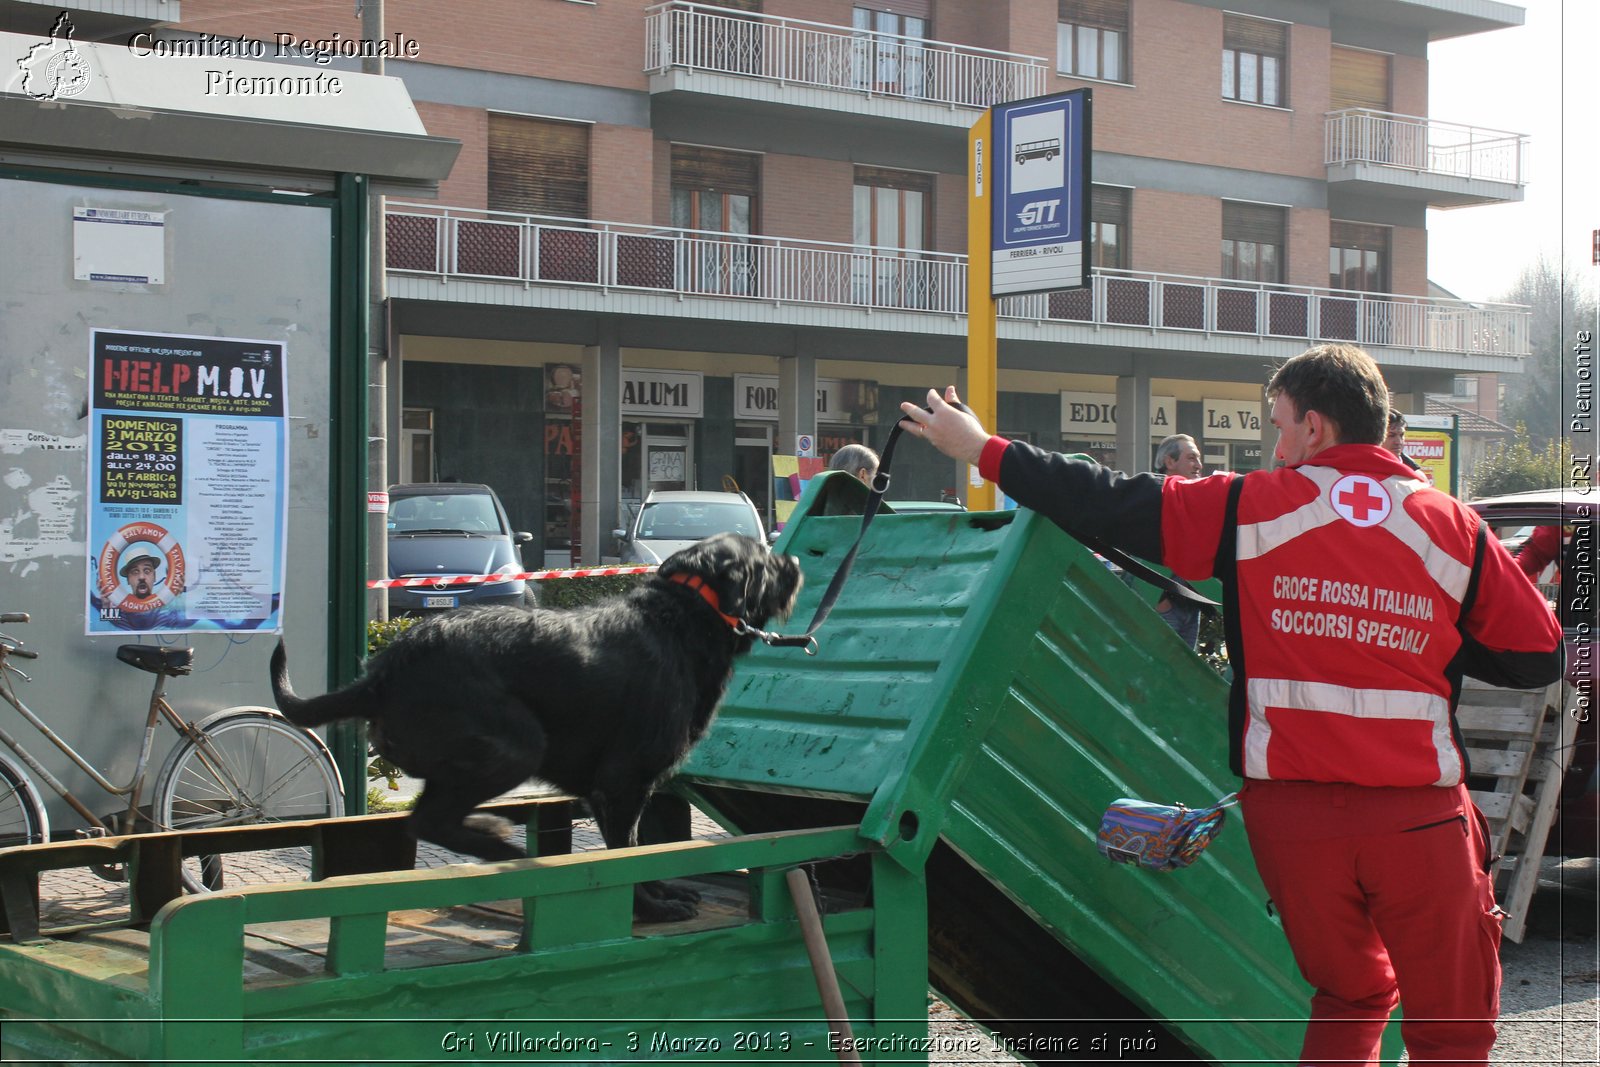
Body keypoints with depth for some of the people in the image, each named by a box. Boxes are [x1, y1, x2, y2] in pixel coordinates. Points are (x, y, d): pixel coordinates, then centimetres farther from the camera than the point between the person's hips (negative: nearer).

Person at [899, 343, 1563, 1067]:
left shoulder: (1253, 507, -1)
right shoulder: (1453, 526, 2)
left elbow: (1111, 504, 4)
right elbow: (1539, 654, 5)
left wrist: (983, 451, 14)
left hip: (1291, 810, 1)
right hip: (1421, 816, -1)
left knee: (1349, 994, 22)